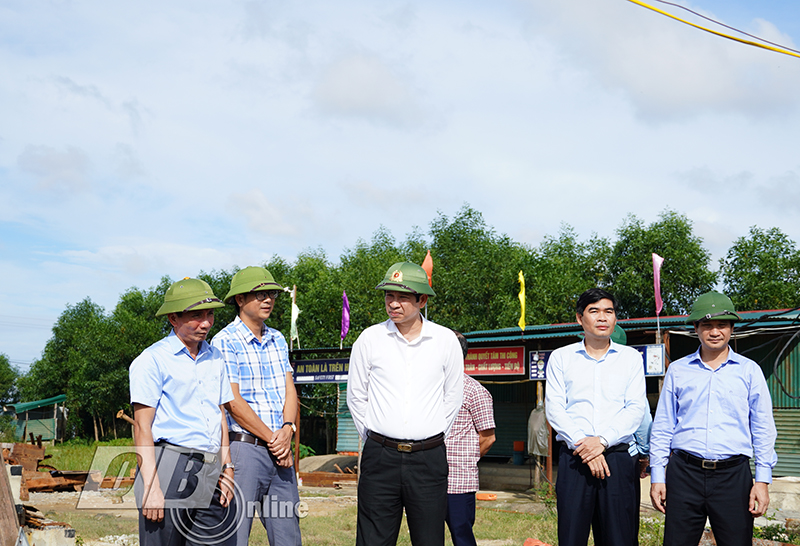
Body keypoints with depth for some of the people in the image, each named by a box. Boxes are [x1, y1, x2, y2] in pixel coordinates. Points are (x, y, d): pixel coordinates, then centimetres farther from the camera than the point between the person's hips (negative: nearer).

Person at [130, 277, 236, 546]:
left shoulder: (214, 358, 17)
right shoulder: (152, 360, -4)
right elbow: (142, 426, -9)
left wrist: (227, 469, 16)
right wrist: (151, 487, -15)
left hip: (209, 472, 6)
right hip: (168, 464, -6)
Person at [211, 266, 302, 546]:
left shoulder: (277, 340, 16)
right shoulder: (224, 342, -6)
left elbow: (289, 390, 11)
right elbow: (233, 402, -12)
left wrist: (287, 430, -8)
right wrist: (271, 439, -10)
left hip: (280, 450, 7)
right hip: (244, 447, -7)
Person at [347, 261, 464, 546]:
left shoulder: (446, 340, 3)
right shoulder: (370, 339, 2)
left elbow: (452, 398, 12)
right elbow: (356, 397, 11)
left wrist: (429, 442, 11)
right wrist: (377, 444, 10)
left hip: (429, 458, 0)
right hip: (380, 456, 0)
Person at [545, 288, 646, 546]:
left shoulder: (631, 357, 13)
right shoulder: (560, 357, 12)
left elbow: (636, 408, 3)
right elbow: (554, 408, 3)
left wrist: (603, 441, -11)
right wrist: (581, 445, -10)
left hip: (618, 457, 0)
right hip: (573, 457, 0)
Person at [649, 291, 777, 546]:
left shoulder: (749, 370, 8)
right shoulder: (677, 370, 10)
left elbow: (763, 430, 8)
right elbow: (662, 427, 12)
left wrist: (763, 480, 1)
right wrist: (657, 477, 7)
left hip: (733, 475, -1)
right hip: (685, 473, 1)